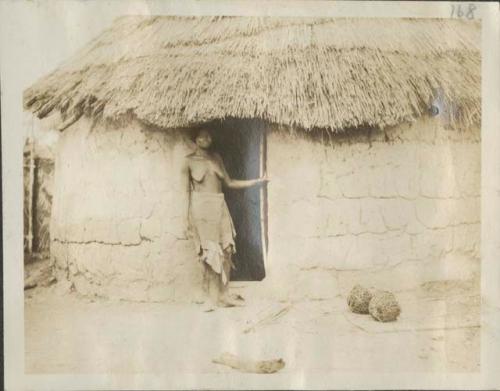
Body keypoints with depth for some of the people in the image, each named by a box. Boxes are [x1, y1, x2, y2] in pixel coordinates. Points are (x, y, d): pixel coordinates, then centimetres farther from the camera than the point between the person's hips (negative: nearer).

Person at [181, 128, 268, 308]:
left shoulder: (216, 157, 14)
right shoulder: (189, 161, 1)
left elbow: (229, 182, 15)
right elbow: (186, 191, 0)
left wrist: (256, 181, 10)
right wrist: (186, 219, -6)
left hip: (219, 207, 4)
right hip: (201, 208, -4)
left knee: (225, 251, -1)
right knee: (210, 251, -3)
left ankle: (217, 291, 11)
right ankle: (217, 295, 8)